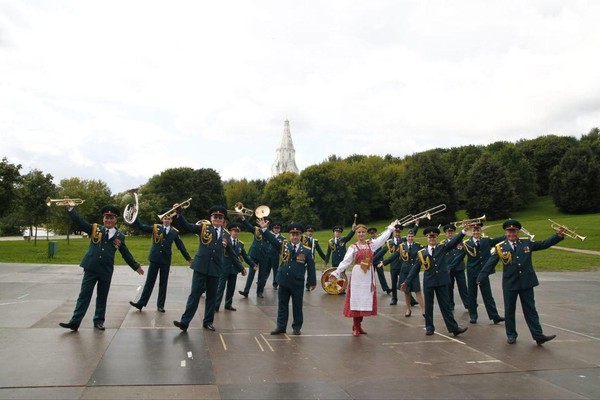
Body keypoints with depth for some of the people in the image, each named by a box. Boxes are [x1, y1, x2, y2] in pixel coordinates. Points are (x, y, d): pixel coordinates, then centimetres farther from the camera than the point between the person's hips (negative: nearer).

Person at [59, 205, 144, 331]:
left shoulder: (119, 236, 4)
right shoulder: (94, 229, 2)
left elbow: (126, 254, 10)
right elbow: (79, 222, -7)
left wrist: (136, 266, 10)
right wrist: (69, 208, -18)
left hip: (106, 271, 1)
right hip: (91, 269, -1)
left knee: (102, 297, 11)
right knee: (84, 295, 2)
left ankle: (99, 321, 22)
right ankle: (75, 322, 6)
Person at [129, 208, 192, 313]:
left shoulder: (174, 232, 1)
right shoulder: (155, 228, 0)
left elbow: (181, 246, 6)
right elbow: (141, 226, -7)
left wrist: (188, 258, 7)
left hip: (166, 260, 0)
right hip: (154, 259, 0)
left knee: (163, 283, 6)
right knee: (149, 282, 5)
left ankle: (160, 305, 14)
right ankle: (141, 303, 11)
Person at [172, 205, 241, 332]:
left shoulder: (226, 235, 8)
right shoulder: (203, 227, -1)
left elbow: (231, 253, 15)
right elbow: (187, 226, -14)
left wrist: (240, 267, 15)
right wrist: (179, 214, -30)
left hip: (215, 269, 3)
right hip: (201, 267, -3)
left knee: (212, 296, 10)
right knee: (195, 294, -4)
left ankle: (208, 321, 21)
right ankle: (185, 321, -2)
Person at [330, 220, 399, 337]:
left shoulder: (371, 244, 8)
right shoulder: (353, 247, -2)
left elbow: (383, 237, 17)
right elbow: (345, 262, -7)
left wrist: (391, 227, 23)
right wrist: (336, 272, -17)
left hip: (369, 276, 4)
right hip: (357, 276, -3)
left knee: (366, 301, 7)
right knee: (356, 301, -1)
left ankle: (359, 325, 19)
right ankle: (355, 327, 8)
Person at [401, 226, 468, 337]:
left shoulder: (443, 247, 2)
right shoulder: (422, 252, 2)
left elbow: (454, 241, -14)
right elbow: (415, 268, 5)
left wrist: (463, 232, -32)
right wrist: (407, 281, 2)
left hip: (442, 281, -1)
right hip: (428, 282, 1)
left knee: (445, 305, 4)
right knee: (428, 306, 9)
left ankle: (454, 328, 4)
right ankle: (429, 327, 20)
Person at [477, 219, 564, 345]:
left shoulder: (527, 242, 2)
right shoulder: (500, 247, -5)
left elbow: (544, 244, 4)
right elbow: (489, 264, -5)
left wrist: (558, 235, -8)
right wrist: (480, 278, -8)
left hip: (526, 282, 1)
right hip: (509, 284, -1)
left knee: (530, 309, 7)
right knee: (509, 310, 9)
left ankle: (539, 336, 10)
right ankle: (511, 335, 22)